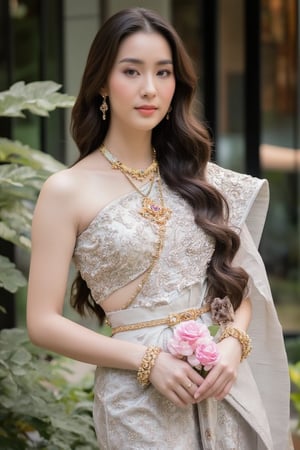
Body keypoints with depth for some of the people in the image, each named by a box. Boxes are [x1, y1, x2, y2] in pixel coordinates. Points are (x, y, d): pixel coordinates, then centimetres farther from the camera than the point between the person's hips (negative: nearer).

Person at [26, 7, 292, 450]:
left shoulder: (197, 176, 5)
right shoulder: (67, 190, -7)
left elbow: (239, 277, 11)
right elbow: (43, 322, -8)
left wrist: (233, 342, -9)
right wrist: (146, 360, -16)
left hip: (224, 386, 4)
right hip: (139, 394, -4)